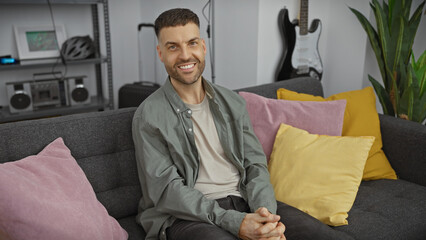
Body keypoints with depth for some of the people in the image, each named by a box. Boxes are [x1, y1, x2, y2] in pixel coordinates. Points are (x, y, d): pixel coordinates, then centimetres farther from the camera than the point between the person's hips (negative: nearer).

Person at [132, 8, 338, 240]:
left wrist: (265, 210, -15)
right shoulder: (149, 115, -6)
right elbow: (166, 190, -13)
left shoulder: (232, 102, 10)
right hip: (186, 215, -4)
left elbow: (255, 164, 6)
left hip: (242, 200, 5)